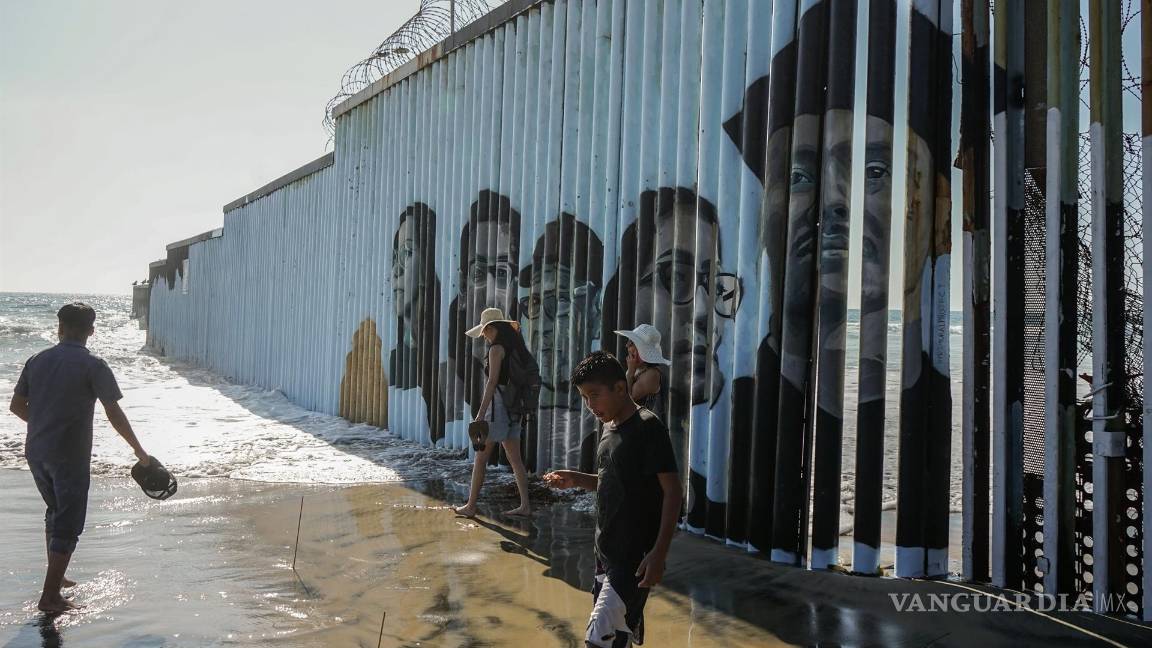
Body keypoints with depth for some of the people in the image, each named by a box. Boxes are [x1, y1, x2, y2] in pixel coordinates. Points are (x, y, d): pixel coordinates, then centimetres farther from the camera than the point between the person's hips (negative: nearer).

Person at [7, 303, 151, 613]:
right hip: (71, 457, -6)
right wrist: (138, 450, -3)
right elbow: (114, 414, -13)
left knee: (55, 511, 25)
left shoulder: (38, 360, 5)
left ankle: (55, 576, 35)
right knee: (68, 525, 2)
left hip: (36, 453, 6)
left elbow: (16, 406, 11)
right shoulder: (93, 366, -12)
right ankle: (50, 597, 1)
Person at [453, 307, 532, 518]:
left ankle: (470, 506, 5)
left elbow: (492, 382, -18)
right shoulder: (514, 347, 13)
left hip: (499, 404, -8)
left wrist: (480, 414, -19)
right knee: (515, 458, 10)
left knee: (480, 457, 0)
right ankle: (525, 505, 8)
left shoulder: (497, 348, -12)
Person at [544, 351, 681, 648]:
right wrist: (576, 480, 5)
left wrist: (659, 552, -22)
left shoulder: (648, 427, -15)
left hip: (635, 557, -8)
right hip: (607, 552, 8)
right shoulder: (609, 426, 11)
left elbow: (672, 490, -17)